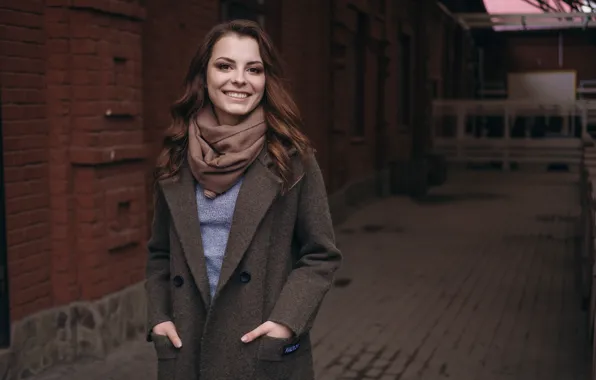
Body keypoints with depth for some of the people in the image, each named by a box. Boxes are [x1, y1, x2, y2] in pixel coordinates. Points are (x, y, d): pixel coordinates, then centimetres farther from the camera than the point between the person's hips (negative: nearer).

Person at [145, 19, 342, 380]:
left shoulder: (291, 157, -7)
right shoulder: (176, 160, 2)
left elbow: (321, 255, -3)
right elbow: (160, 253, 11)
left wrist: (287, 320, -14)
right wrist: (158, 317, -1)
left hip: (266, 349, -2)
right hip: (187, 348, 3)